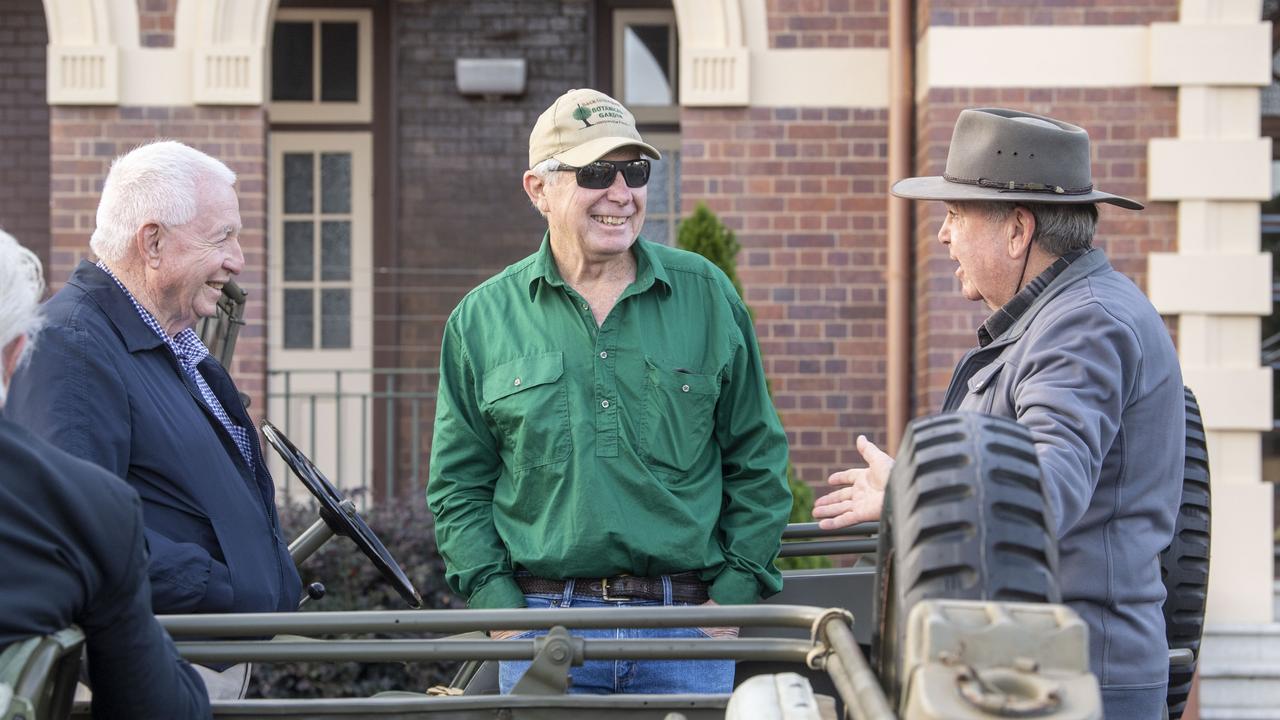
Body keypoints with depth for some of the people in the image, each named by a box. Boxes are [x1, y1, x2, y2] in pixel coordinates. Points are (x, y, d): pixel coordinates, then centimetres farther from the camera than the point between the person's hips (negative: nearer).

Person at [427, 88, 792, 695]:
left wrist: (733, 593, 0)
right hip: (544, 628, 0)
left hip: (688, 624, 0)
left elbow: (757, 461, 8)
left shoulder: (706, 295, 5)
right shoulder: (482, 318, 5)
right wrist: (499, 607, -3)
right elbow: (459, 483, 8)